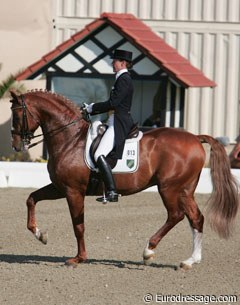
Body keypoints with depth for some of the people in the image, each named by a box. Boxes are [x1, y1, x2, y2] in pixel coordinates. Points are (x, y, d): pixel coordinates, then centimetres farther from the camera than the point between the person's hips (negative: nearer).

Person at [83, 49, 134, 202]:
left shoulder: (124, 79, -12)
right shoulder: (123, 79, 19)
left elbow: (113, 103, -20)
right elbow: (113, 104, 22)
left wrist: (92, 107, -9)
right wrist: (91, 110, 16)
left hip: (119, 124, -11)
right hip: (116, 122, 11)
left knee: (99, 155, -22)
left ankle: (112, 192, -27)